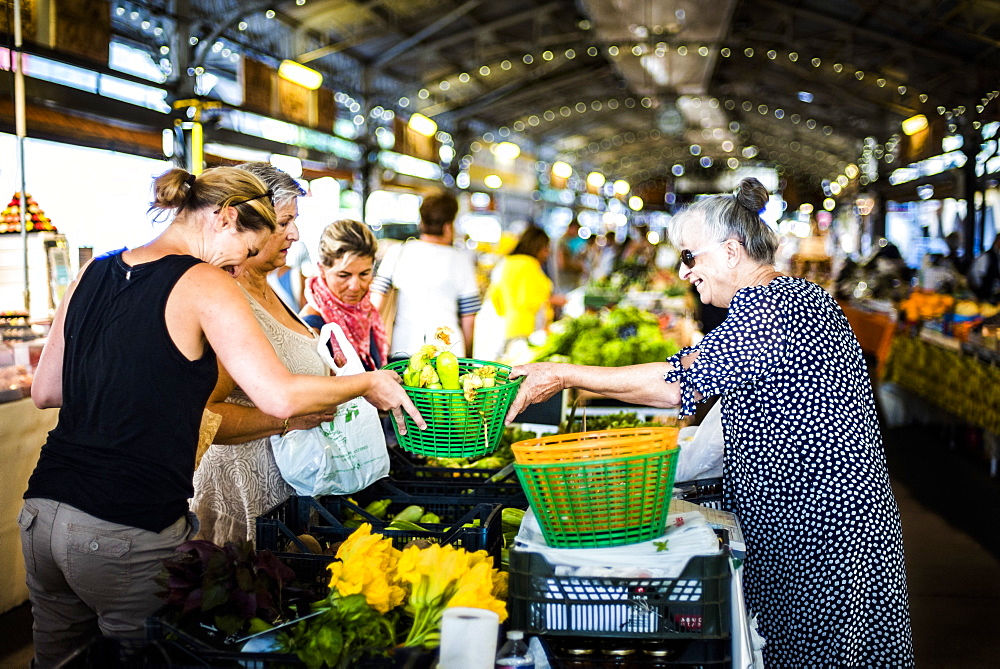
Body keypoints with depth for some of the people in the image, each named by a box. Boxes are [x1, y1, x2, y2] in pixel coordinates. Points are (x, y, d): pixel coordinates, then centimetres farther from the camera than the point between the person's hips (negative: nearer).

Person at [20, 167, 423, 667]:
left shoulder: (93, 273, 10)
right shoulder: (202, 284, -10)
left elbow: (44, 391, 15)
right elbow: (279, 397, -16)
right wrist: (368, 383, -1)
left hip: (42, 513, 7)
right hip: (126, 534, -7)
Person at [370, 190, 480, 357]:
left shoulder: (396, 252, 4)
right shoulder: (461, 261, 1)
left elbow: (374, 303, 3)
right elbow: (469, 318, 4)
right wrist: (466, 354, 17)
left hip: (401, 347, 2)